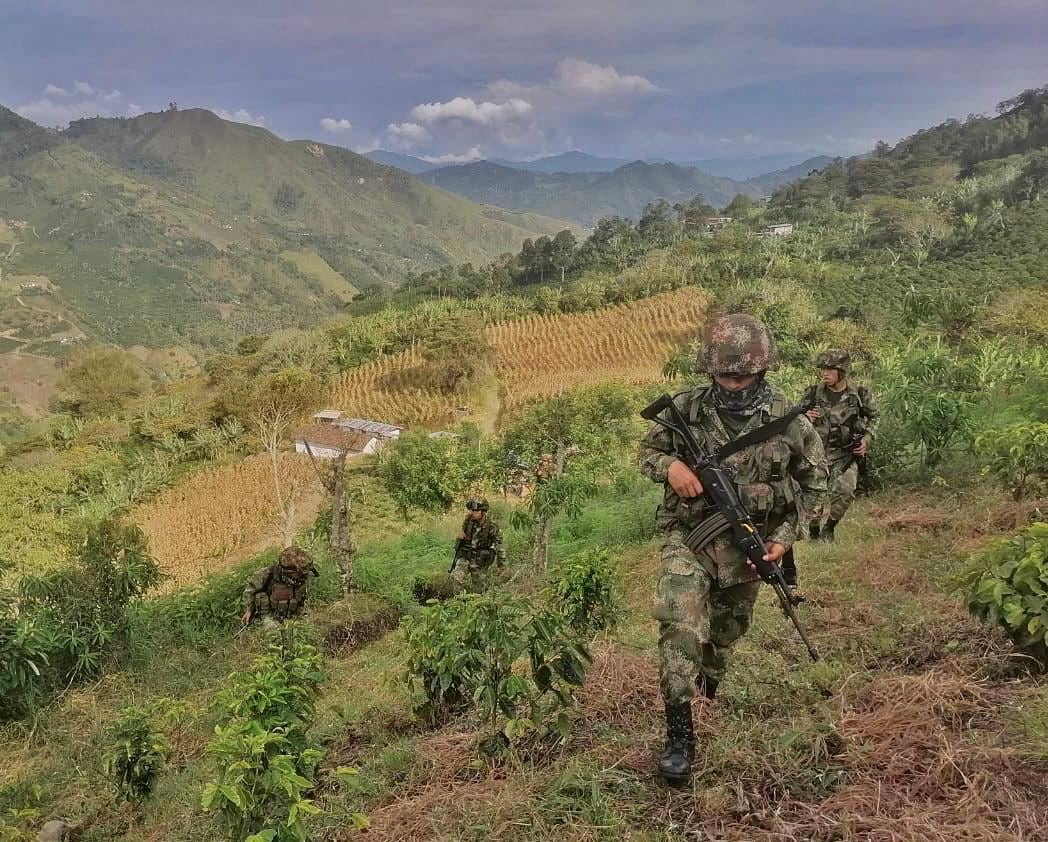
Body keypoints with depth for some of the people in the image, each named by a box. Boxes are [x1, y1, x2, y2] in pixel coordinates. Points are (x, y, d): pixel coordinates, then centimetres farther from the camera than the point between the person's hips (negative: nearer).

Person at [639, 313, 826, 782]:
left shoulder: (787, 420, -11)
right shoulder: (686, 409, -11)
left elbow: (813, 481, 1)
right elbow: (648, 452, 3)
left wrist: (783, 537, -7)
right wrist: (671, 466, -20)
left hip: (747, 546, 2)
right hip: (689, 537, -2)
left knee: (727, 630, 22)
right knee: (681, 625, -21)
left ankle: (710, 678, 56)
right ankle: (679, 733, -11)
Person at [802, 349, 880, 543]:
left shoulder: (860, 395, -3)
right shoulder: (812, 393, -4)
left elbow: (874, 416, 16)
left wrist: (867, 438, 3)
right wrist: (805, 419, -15)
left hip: (846, 454, 0)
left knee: (845, 491, -19)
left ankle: (829, 527, 6)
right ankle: (813, 532, 24)